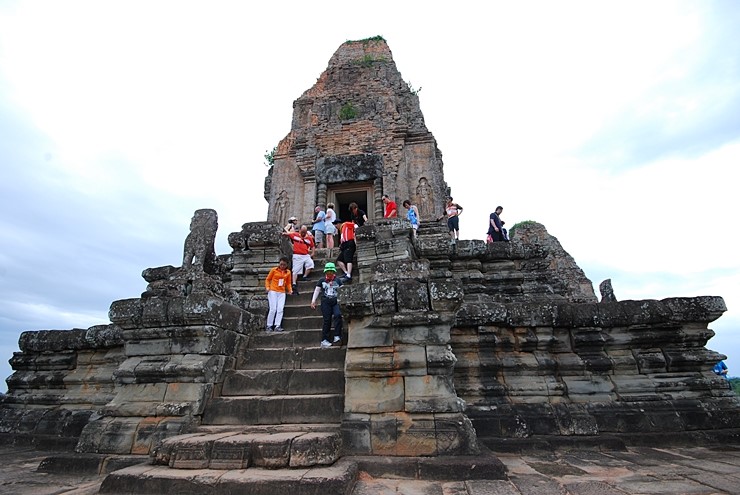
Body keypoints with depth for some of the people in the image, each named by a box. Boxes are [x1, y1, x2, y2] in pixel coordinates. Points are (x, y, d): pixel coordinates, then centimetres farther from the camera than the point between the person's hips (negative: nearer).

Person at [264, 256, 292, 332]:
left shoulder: (288, 272, 8)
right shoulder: (274, 270, 0)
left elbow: (288, 283, 17)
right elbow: (267, 279, 5)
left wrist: (290, 290, 1)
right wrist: (267, 287, -9)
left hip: (282, 293, 3)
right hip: (273, 291, -3)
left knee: (280, 309, -5)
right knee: (273, 309, -7)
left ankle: (277, 326, -4)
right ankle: (269, 326, 3)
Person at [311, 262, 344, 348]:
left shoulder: (338, 280, 11)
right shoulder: (322, 280, 10)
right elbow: (317, 290, 13)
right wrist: (313, 301, 6)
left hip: (336, 302, 1)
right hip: (326, 302, -1)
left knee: (337, 315, -23)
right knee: (327, 320, -3)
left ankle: (337, 336, -17)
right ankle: (324, 340, 4)